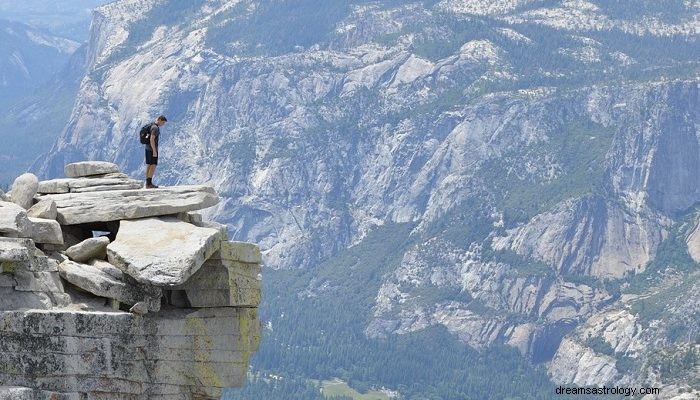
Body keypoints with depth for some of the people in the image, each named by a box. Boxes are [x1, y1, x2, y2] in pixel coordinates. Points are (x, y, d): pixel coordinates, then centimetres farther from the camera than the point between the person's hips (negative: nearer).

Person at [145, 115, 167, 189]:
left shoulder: (152, 125, 13)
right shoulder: (155, 128, -18)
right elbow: (152, 139, -25)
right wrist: (154, 151, -24)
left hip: (148, 148, 10)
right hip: (152, 149, -10)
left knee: (148, 165, 9)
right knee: (153, 165, -10)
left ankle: (148, 183, 10)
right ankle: (149, 183, -14)